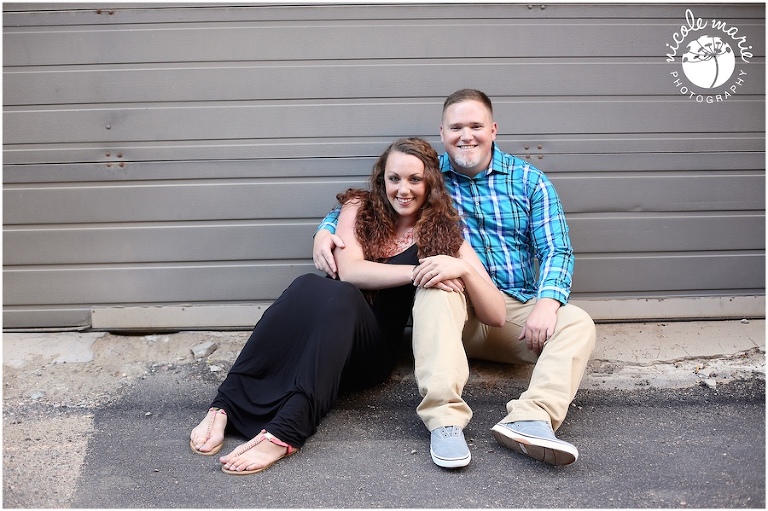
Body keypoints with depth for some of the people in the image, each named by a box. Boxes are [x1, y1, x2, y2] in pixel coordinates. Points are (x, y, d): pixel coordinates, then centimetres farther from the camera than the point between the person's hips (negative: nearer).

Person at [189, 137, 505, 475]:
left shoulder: (445, 233, 4)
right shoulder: (360, 209, 8)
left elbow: (496, 316, -3)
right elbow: (350, 270, -13)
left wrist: (463, 269, -22)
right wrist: (419, 272, -23)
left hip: (373, 353, -1)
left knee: (340, 295, -33)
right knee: (309, 286, -32)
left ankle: (285, 433, -49)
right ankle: (224, 406, -36)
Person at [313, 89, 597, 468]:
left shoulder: (528, 179, 9)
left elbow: (556, 250, 3)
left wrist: (547, 300, -18)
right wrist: (325, 231, -8)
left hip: (517, 310, 2)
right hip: (457, 311, -1)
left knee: (577, 323, -25)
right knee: (434, 293, -35)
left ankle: (530, 419, -43)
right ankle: (444, 420, -44)